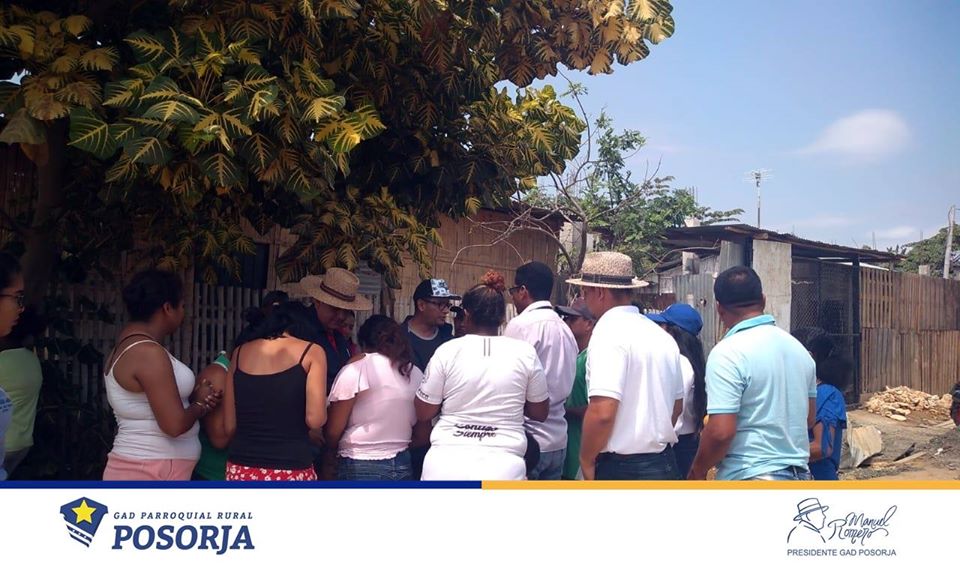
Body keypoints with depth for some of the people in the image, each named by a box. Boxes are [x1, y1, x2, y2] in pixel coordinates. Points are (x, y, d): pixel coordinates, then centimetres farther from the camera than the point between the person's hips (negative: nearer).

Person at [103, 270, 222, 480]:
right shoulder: (148, 352, -19)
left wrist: (193, 397, 3)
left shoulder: (127, 347, 12)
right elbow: (175, 424, -22)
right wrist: (200, 404, -3)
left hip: (144, 471, 10)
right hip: (151, 475, -10)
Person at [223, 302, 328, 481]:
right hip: (291, 471, -4)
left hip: (241, 470, 4)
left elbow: (229, 426, 9)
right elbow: (315, 419, -11)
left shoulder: (241, 351, 10)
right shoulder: (312, 351, 0)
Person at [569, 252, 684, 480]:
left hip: (622, 469, -8)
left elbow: (602, 411, -24)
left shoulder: (609, 332, -16)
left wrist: (586, 462, -11)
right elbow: (677, 405, 19)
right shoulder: (661, 335, 9)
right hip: (663, 465, 8)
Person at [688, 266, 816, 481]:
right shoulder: (797, 347, 9)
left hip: (750, 479, -8)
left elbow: (721, 432, -21)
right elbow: (809, 418, 17)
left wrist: (698, 470, -5)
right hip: (798, 474, 8)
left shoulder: (728, 352, -16)